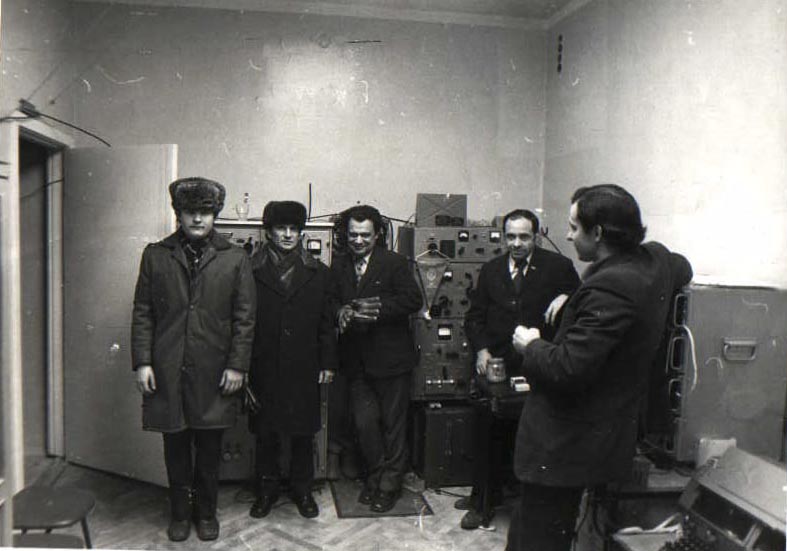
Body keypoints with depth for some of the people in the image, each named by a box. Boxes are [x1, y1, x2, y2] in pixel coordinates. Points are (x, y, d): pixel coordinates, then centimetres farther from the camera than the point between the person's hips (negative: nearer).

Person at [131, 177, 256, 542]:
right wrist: (142, 362, -2)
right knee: (175, 448, 12)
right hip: (167, 372, 1)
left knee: (209, 450, 10)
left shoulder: (235, 260, 3)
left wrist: (237, 365, -5)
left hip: (213, 373, -1)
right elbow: (142, 313, 5)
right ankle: (179, 513, 31)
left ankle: (206, 512, 29)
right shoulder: (155, 255, 6)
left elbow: (244, 318, 1)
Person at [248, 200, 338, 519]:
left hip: (304, 370, 1)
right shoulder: (251, 272, 1)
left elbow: (327, 323, 6)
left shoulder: (318, 273, 6)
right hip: (264, 370, -1)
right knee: (266, 434, 10)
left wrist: (328, 362, 2)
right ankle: (266, 490, 29)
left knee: (303, 434, 10)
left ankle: (302, 490, 28)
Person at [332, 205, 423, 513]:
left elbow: (413, 300, -12)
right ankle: (375, 473, 29)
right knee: (364, 421, 5)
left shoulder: (395, 263, -3)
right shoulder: (338, 267, 11)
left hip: (390, 357, -3)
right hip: (356, 360, 3)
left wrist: (379, 309, -22)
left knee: (393, 423, 6)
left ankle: (390, 484, 24)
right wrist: (340, 312, -14)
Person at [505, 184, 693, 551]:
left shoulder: (610, 286, -26)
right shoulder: (657, 260, 3)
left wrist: (531, 345, -7)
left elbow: (567, 369, -28)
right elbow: (683, 270, 30)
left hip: (564, 446, -10)